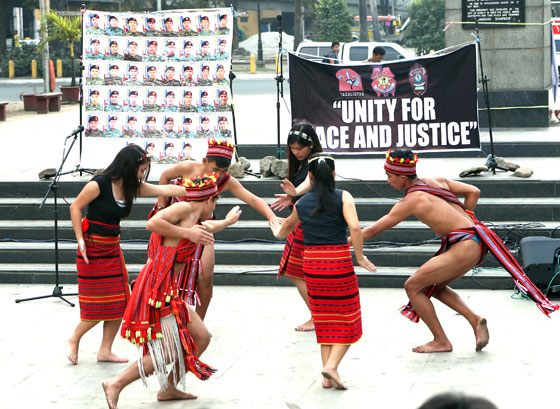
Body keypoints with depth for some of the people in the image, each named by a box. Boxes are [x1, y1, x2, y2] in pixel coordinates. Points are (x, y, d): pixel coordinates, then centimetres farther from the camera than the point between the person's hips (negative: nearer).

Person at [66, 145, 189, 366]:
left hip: (112, 248, 7)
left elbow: (164, 189, 1)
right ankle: (73, 340, 16)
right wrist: (80, 240, -14)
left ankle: (105, 350, 13)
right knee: (98, 305, -6)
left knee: (119, 302, 3)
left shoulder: (132, 187, 3)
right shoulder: (99, 184, -17)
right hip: (93, 249, -7)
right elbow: (75, 207, -10)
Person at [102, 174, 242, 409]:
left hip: (171, 291, 10)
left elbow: (208, 228, 46)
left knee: (201, 338, 13)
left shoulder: (195, 221, 20)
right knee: (168, 352, -13)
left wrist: (228, 221, 65)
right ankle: (115, 385, -7)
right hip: (158, 287, -10)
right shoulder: (184, 208, -8)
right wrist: (187, 233, -17)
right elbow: (152, 224, -23)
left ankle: (169, 389, 21)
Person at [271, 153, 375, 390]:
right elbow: (354, 227, -20)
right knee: (348, 321, 9)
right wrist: (360, 257, -8)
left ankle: (328, 377, 12)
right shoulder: (343, 198, -4)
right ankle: (332, 366, -9)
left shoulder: (302, 204, 8)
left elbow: (287, 227, 26)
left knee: (325, 322, 15)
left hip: (311, 264, 4)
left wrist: (278, 233, 50)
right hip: (339, 262, -4)